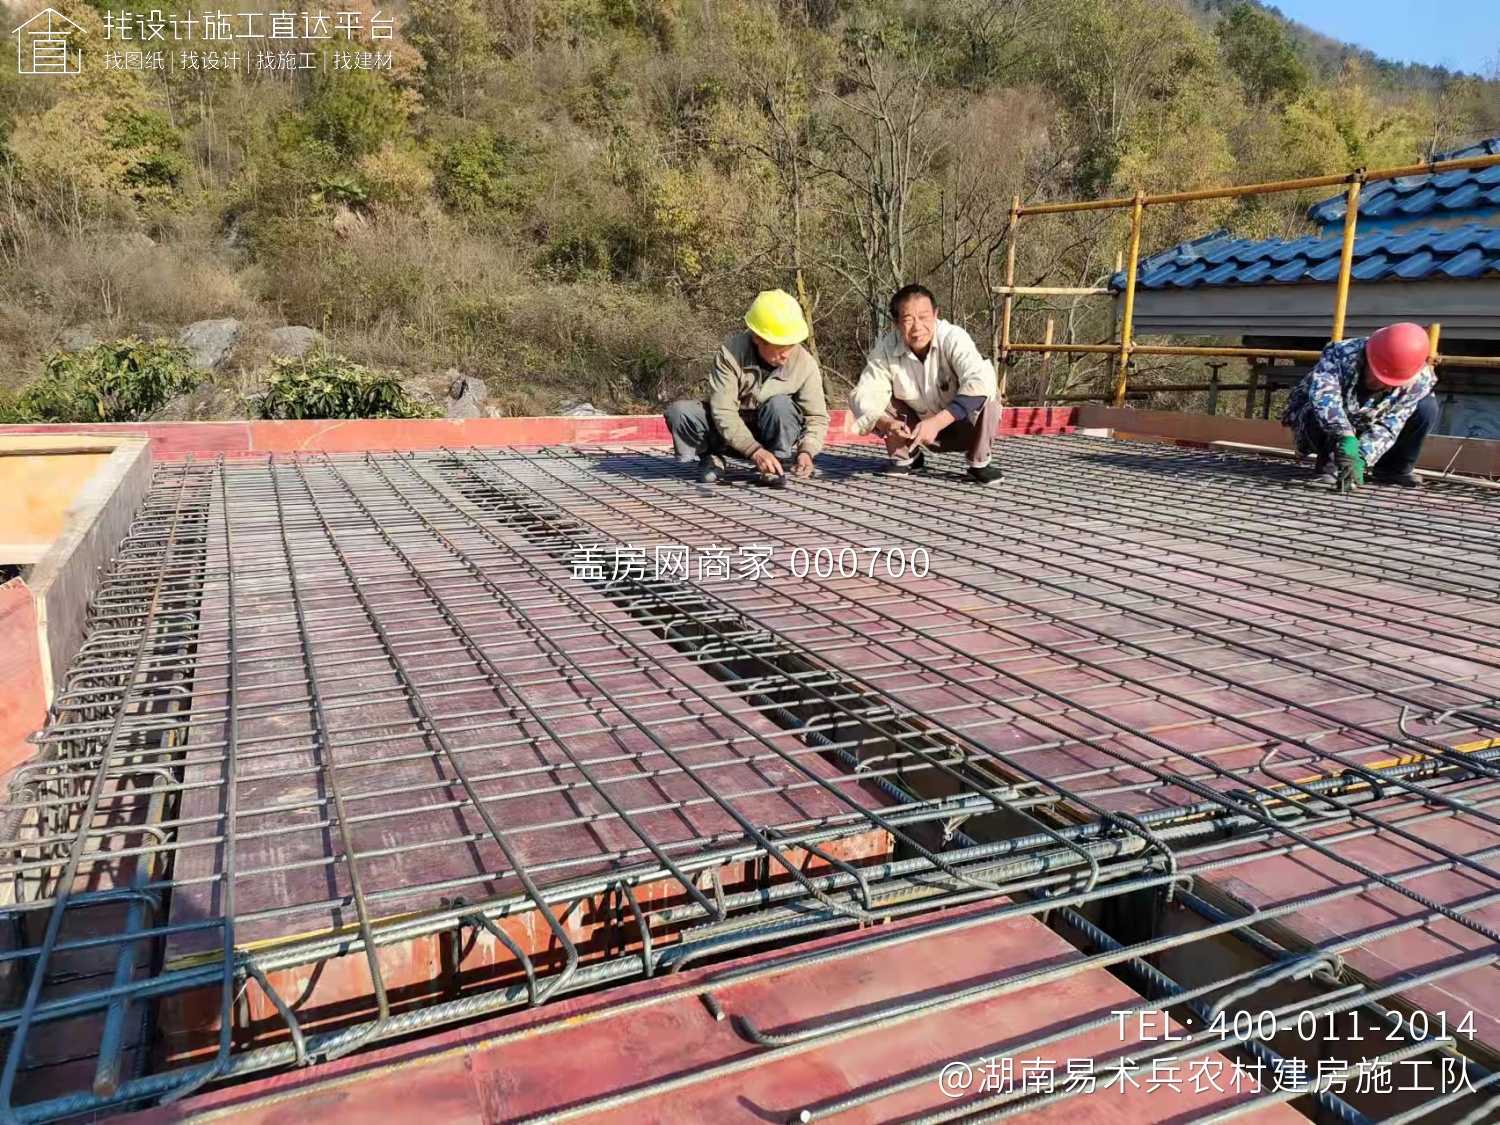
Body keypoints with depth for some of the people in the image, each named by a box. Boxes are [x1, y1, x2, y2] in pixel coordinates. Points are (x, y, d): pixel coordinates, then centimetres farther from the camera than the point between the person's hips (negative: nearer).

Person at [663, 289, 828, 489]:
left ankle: (777, 466, -14)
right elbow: (723, 411, -28)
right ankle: (711, 458, -3)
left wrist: (807, 450, -33)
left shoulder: (804, 363, -19)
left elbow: (817, 417, -12)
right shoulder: (730, 353, -24)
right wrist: (754, 450, -40)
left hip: (773, 434, 0)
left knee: (781, 404, -33)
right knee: (679, 411, -26)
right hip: (731, 433, 0)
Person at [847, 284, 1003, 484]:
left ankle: (980, 462, -7)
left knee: (986, 395, -32)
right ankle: (905, 458, 7)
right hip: (920, 429, 3)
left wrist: (937, 422, -51)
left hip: (963, 428, -3)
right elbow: (863, 394, -23)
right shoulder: (885, 349, -20)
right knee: (877, 400, -17)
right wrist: (885, 424, -44)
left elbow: (981, 382, -42)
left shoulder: (954, 338, -28)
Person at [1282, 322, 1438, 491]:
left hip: (1364, 430, 3)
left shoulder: (1418, 381, -22)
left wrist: (1361, 458, -43)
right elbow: (1324, 394, -49)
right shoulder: (1340, 354, -31)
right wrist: (1346, 436, -62)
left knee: (1427, 407, -17)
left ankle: (1392, 469, 1)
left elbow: (1387, 427, -26)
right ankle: (1328, 465, -13)